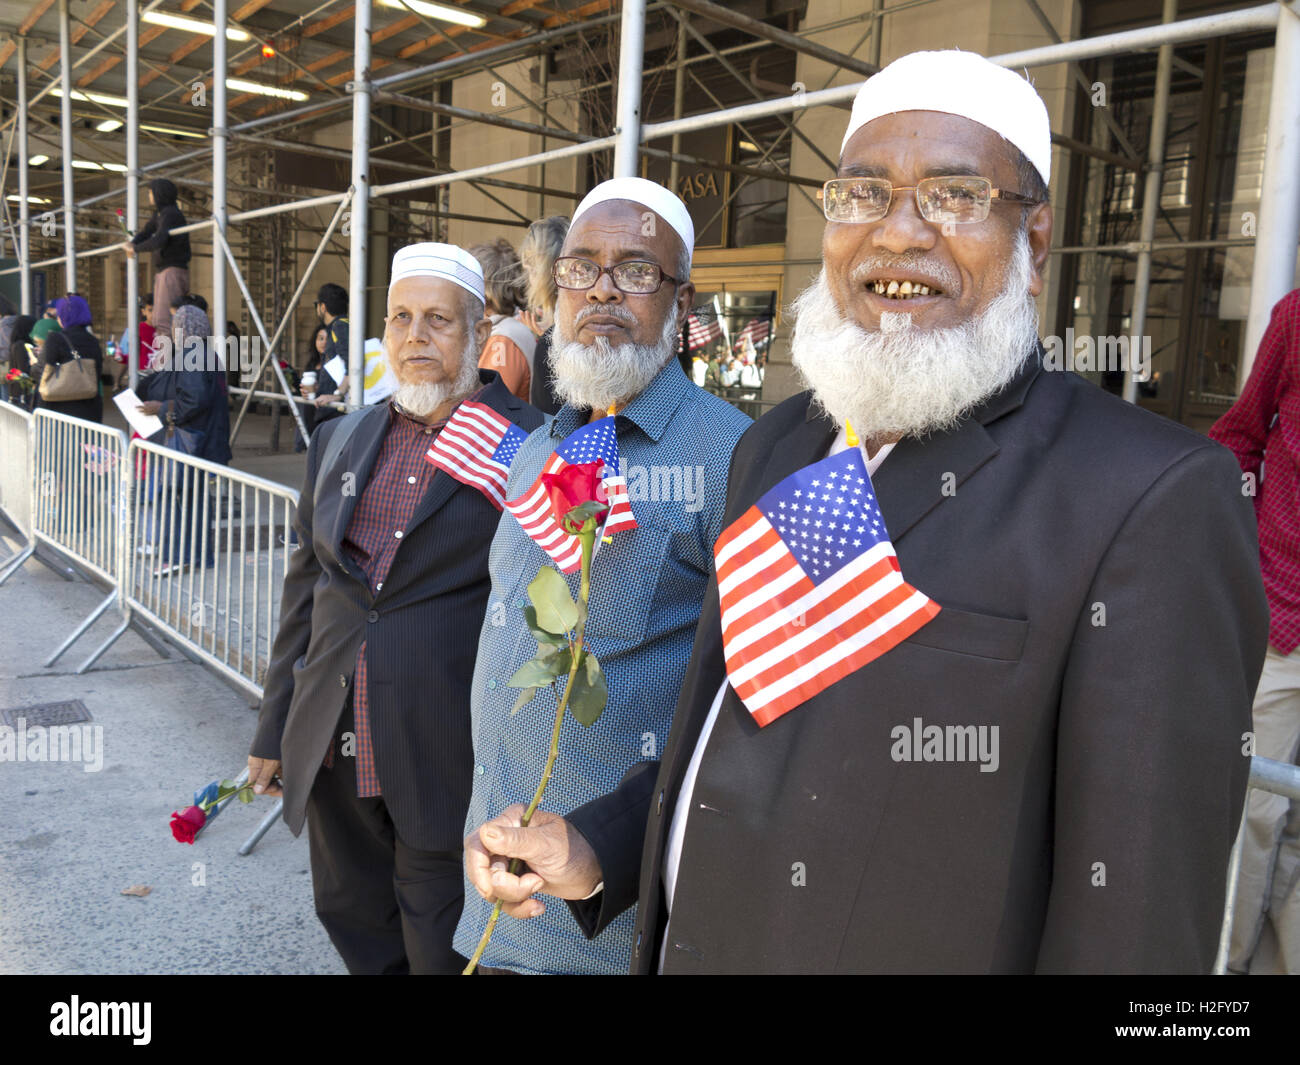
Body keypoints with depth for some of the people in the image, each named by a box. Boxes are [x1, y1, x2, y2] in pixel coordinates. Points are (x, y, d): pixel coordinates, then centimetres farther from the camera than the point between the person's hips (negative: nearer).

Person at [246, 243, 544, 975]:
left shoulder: (528, 444, -8)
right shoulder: (339, 441, 10)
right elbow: (306, 589, 14)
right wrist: (276, 729, 17)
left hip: (448, 762, -5)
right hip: (336, 753, 6)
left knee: (442, 953, 10)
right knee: (358, 935, 21)